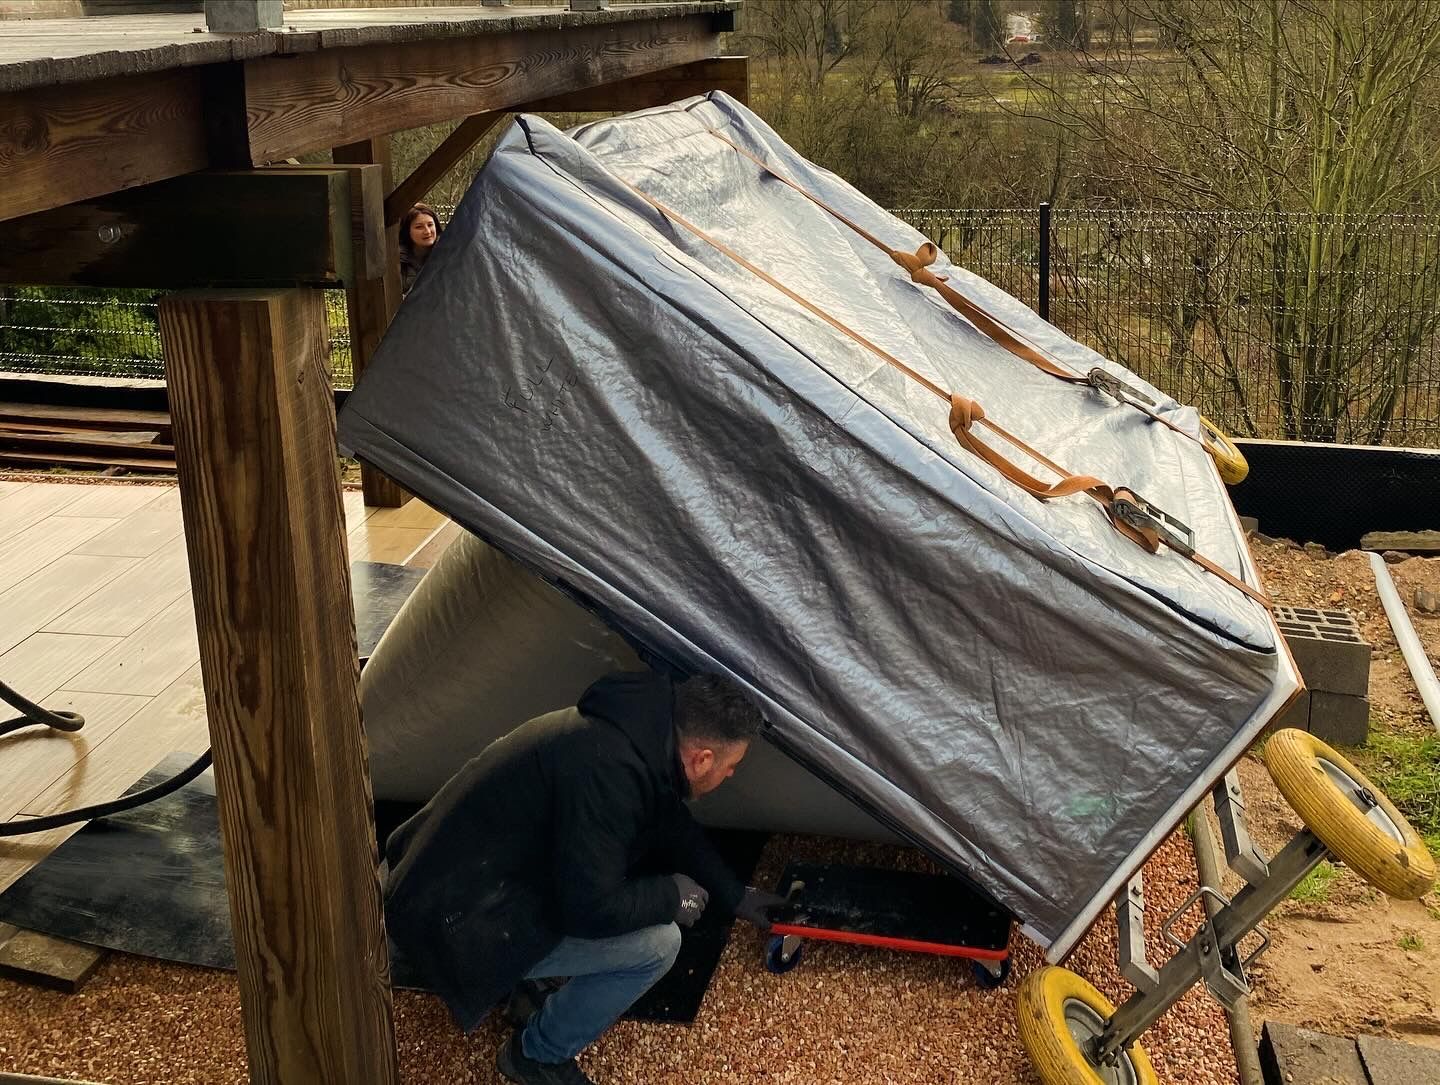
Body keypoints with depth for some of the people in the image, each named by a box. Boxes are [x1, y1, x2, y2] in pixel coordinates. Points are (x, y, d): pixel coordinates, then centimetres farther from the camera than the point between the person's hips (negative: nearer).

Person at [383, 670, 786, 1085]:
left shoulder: (639, 731, 1)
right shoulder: (607, 770, -29)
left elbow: (674, 829, 19)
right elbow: (591, 909, -26)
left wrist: (734, 896, 28)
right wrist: (673, 896, -9)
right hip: (457, 922, -10)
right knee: (656, 943, -15)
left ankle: (529, 982, 20)